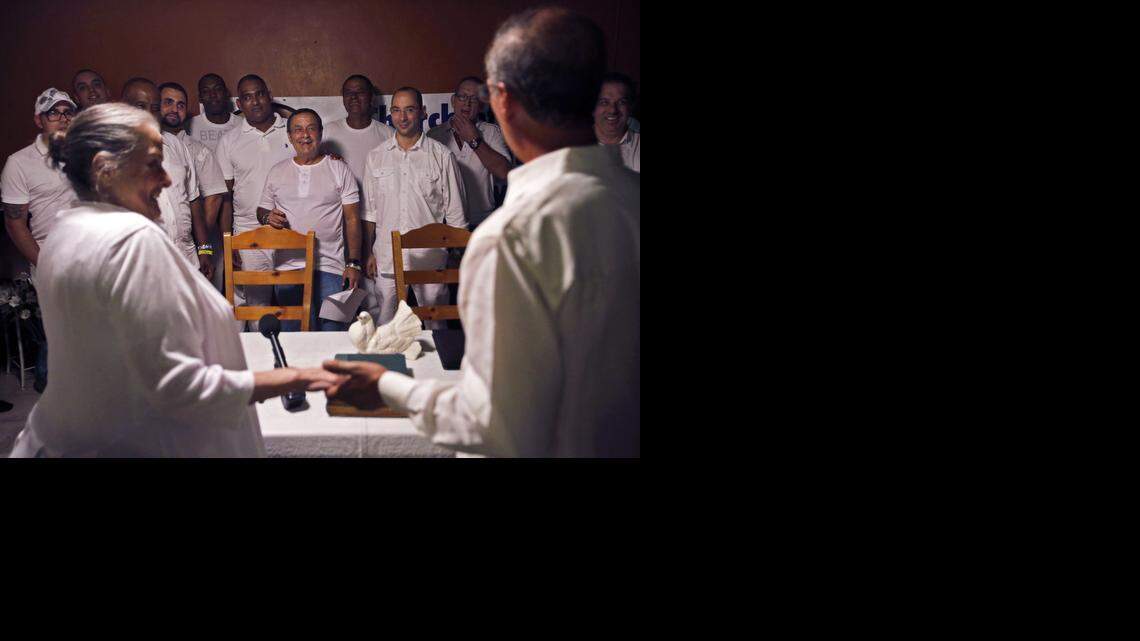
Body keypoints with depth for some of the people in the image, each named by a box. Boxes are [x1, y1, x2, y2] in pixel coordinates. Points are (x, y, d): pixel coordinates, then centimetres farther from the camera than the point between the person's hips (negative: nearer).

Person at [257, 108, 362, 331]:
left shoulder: (339, 169, 5)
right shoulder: (277, 172, 13)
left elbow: (352, 219, 2)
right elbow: (262, 210, 19)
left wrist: (353, 263, -6)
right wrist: (267, 217, -7)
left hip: (329, 267, -2)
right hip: (287, 266, 3)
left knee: (332, 334, -6)